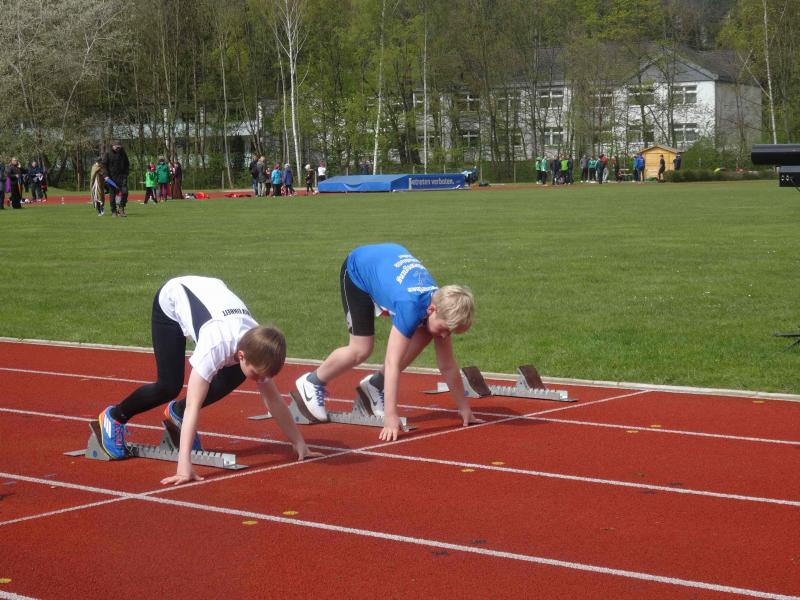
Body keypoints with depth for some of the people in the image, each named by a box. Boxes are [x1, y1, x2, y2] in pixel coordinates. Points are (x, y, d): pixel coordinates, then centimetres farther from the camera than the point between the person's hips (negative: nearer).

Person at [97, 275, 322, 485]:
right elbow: (194, 404, -47)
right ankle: (114, 417, 13)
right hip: (172, 300, -5)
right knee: (169, 386, -14)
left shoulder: (257, 346, -27)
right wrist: (184, 464, -54)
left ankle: (177, 412, 16)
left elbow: (273, 398, -14)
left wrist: (299, 444, -12)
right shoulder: (216, 346, -43)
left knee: (234, 376, -7)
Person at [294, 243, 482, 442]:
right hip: (357, 270, -6)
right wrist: (391, 418, -47)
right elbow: (393, 364, -44)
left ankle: (377, 384, 9)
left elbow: (448, 366, -13)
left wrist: (464, 409, -9)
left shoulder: (441, 304, -23)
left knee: (424, 335, -7)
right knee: (361, 350, -14)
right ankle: (313, 382, 13)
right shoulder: (411, 308, -42)